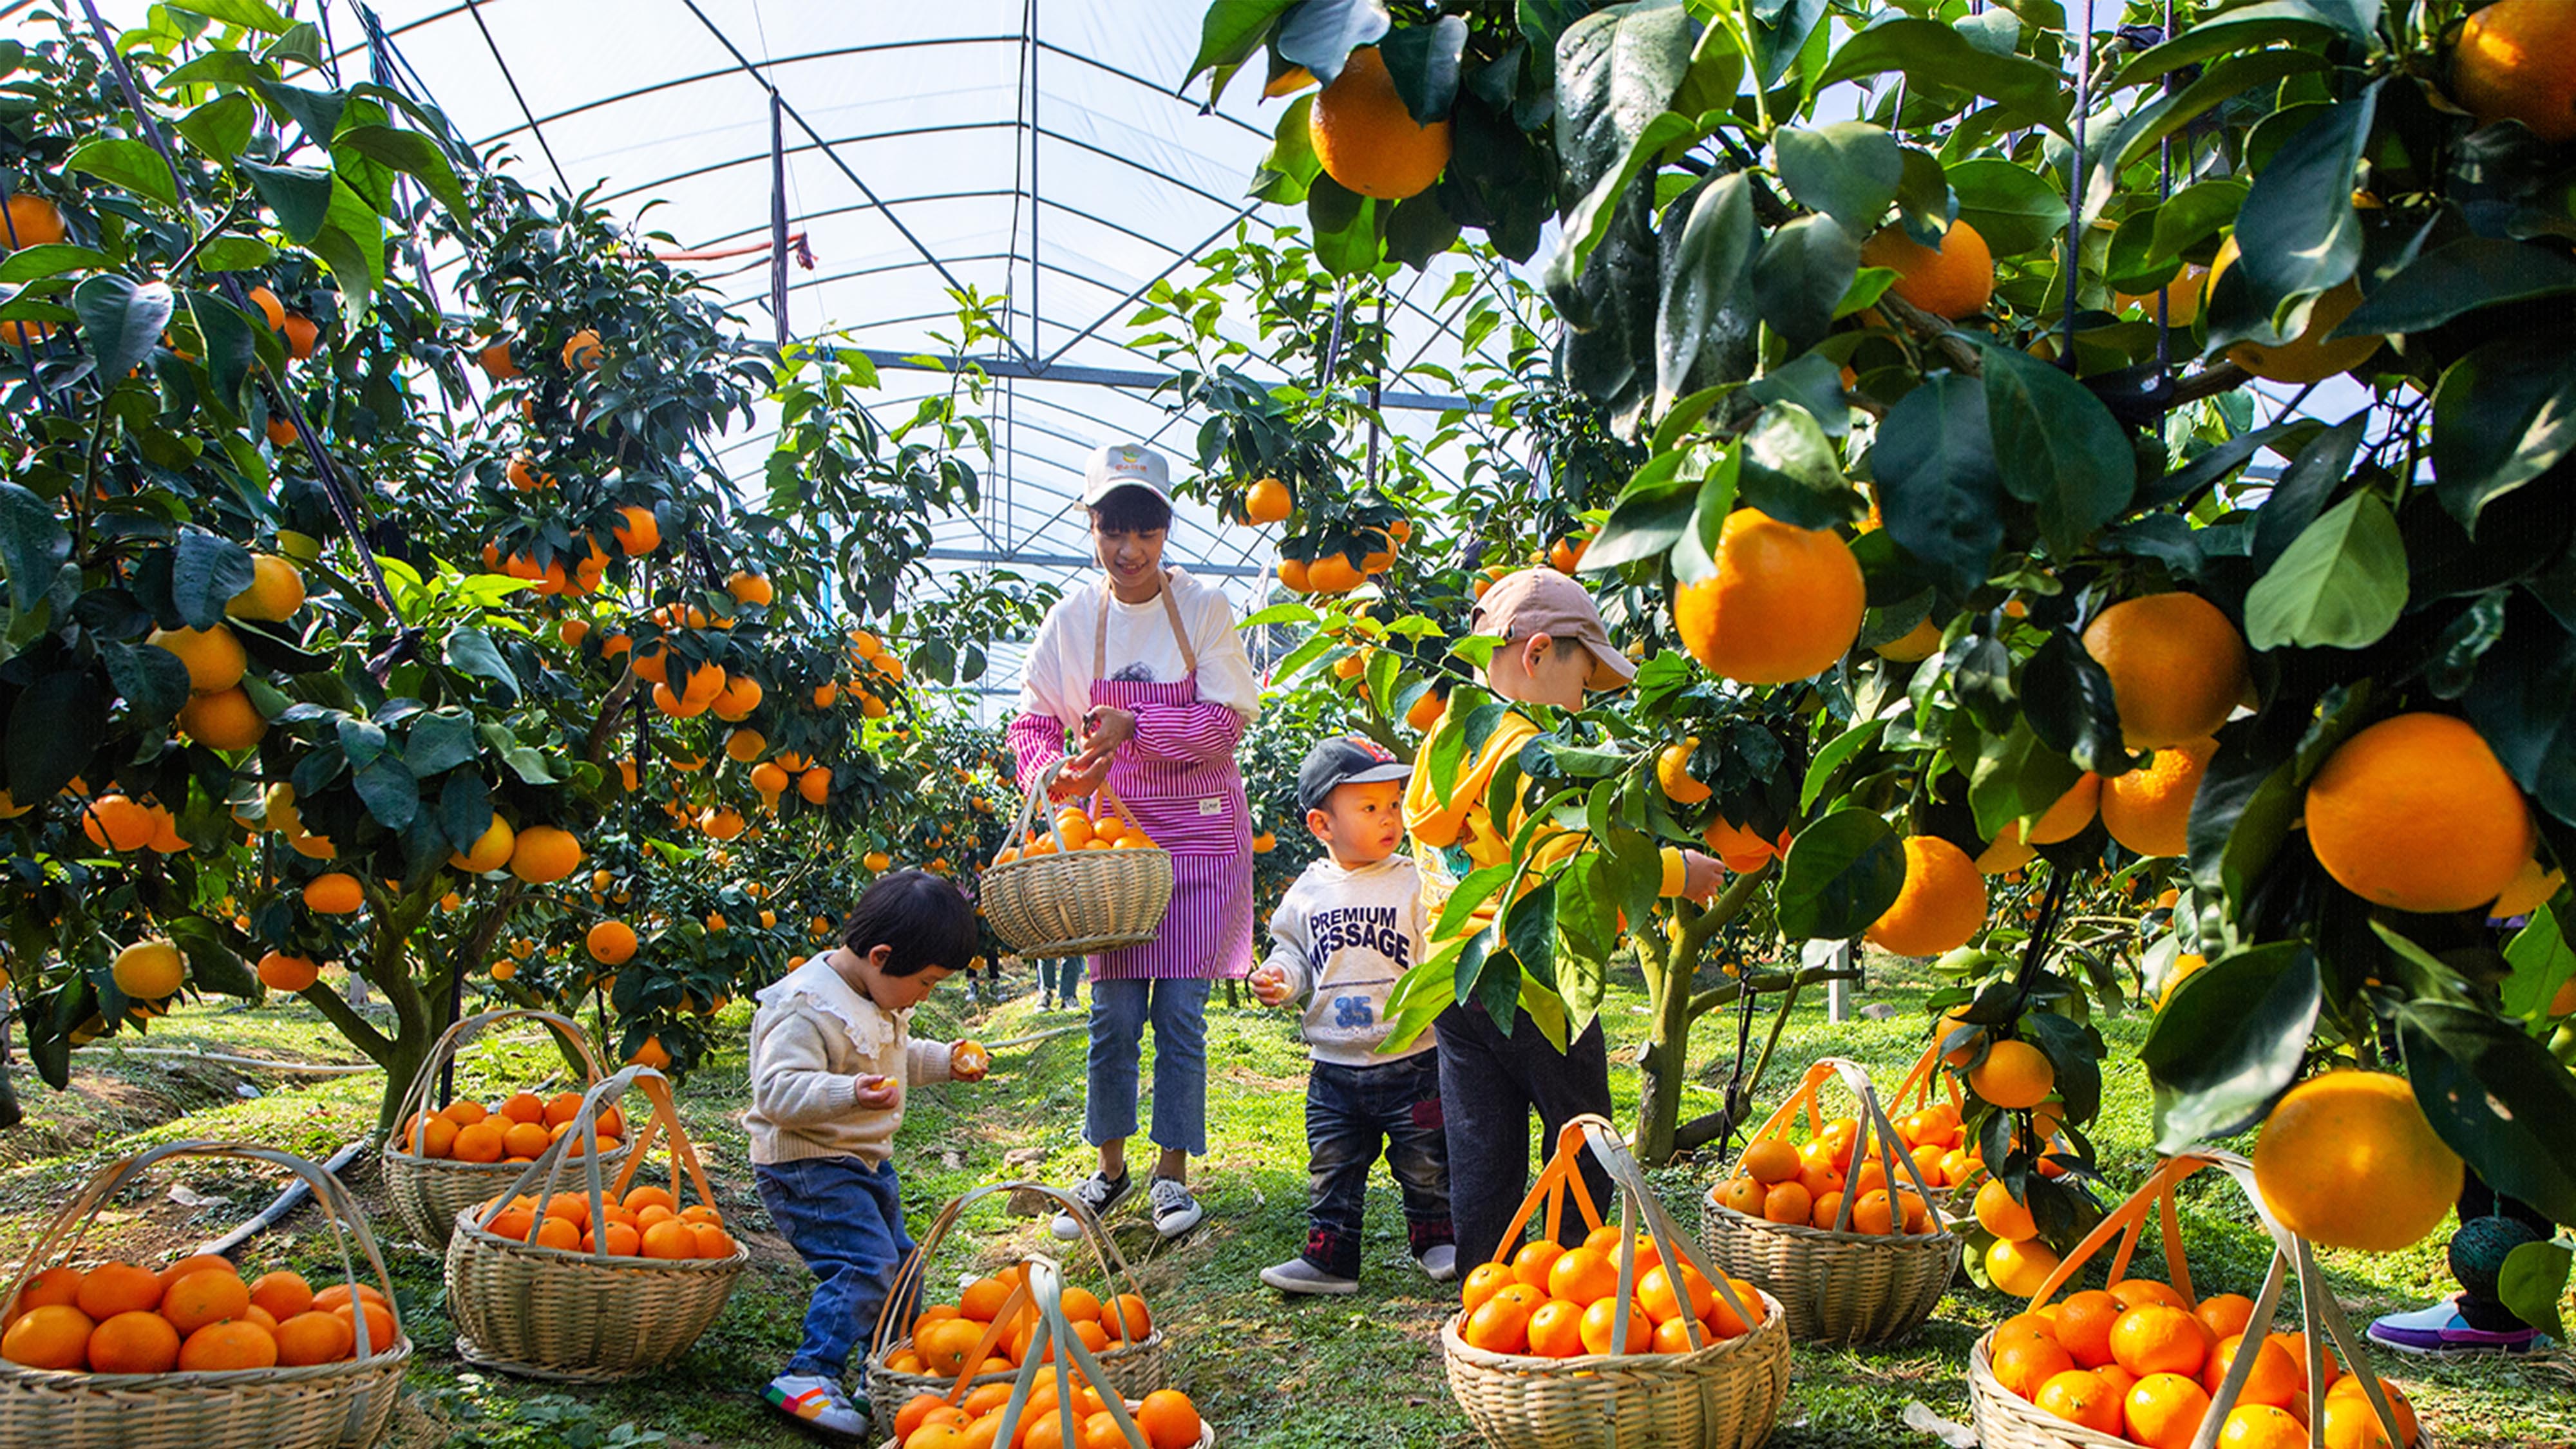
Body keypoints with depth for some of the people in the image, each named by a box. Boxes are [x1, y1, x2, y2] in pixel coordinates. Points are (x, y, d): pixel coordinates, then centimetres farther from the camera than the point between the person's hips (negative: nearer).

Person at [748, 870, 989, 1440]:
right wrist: (849, 1093, -47)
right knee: (865, 1264, -21)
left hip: (866, 1160, 10)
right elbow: (780, 1091, -33)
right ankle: (807, 1378, -15)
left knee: (896, 1260, 17)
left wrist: (945, 1061, 12)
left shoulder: (880, 1001, 6)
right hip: (806, 1165, -10)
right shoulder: (807, 1008, -25)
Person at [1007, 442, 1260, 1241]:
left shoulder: (1202, 606, -4)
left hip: (1200, 832, -1)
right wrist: (1052, 771, -15)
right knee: (1114, 1010, 2)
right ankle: (1109, 1168, 20)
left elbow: (1228, 719, -9)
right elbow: (1033, 720, 6)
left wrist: (1134, 727, -21)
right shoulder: (1073, 616, 1)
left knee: (1181, 1009, -1)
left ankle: (1172, 1172, 14)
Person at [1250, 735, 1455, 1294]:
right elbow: (1293, 951, 15)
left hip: (1412, 1062, -3)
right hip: (1334, 1067, 3)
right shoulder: (1308, 892, 3)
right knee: (1331, 1170, 10)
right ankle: (1328, 1257, 21)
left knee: (1426, 1164, 10)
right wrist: (1277, 978, -5)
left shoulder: (1417, 883, -6)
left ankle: (1437, 1240, 29)